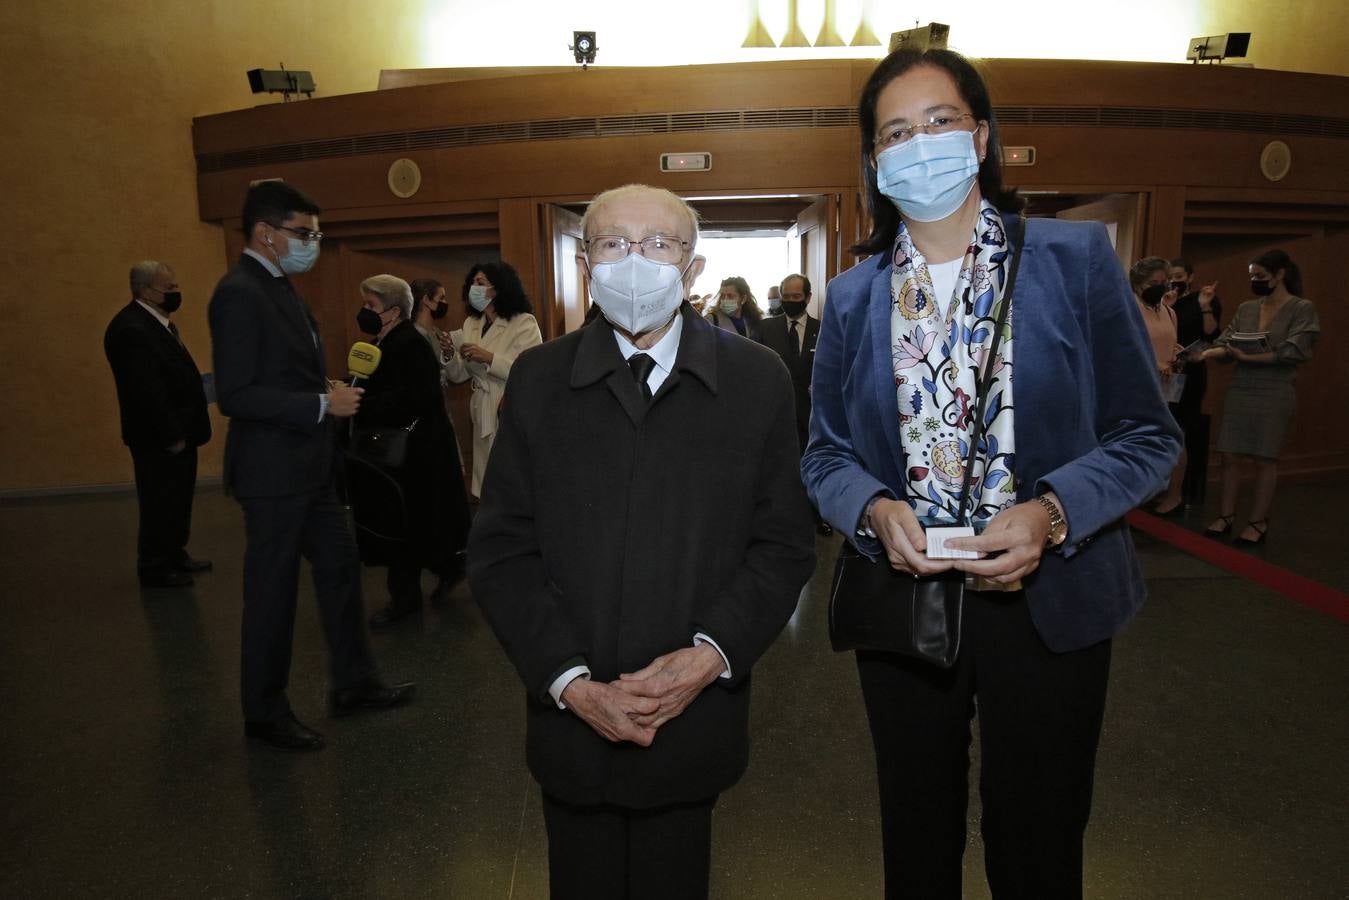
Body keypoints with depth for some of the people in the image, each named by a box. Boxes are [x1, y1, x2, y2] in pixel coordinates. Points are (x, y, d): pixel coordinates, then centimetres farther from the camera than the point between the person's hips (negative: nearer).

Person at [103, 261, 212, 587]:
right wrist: (170, 437, -22)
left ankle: (175, 554, 33)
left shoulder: (158, 322, 12)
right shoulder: (131, 329, -20)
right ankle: (154, 568, 15)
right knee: (160, 503, 2)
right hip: (160, 439, -10)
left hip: (178, 432, 10)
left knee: (177, 499, 19)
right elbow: (146, 391, -24)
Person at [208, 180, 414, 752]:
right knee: (272, 589, 3)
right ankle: (265, 712, 21)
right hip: (273, 470, -10)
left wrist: (332, 390, 6)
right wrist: (323, 404, -21)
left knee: (340, 566, 15)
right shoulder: (239, 294, -16)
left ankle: (352, 684, 29)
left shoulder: (279, 288, 13)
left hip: (309, 467, 10)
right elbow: (235, 394, -23)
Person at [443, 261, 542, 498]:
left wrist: (489, 358, -22)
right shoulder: (471, 324, 13)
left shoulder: (524, 322, -6)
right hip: (483, 414, 6)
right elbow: (459, 375, 13)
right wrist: (449, 355, -6)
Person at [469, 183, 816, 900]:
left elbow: (785, 545, -2)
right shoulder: (537, 379, -1)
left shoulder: (757, 381, -2)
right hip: (570, 717, 1)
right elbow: (500, 552, -3)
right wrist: (571, 682, -12)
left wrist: (709, 656, -15)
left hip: (694, 722, 0)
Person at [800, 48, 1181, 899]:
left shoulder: (1076, 257, -4)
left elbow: (1148, 435, -3)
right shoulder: (853, 297, 2)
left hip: (1049, 601, -1)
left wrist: (1050, 513, -21)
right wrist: (876, 510, -17)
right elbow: (826, 454, 4)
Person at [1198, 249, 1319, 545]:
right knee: (1230, 456, 4)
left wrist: (1248, 357, -21)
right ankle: (1226, 515, 14)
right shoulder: (1246, 308, 9)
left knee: (1265, 459, 3)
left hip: (1275, 393, -4)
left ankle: (1258, 521, 12)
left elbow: (1292, 353, -12)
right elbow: (1225, 345, 3)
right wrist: (1199, 354, -16)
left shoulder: (1302, 309, -3)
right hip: (1238, 390, 4)